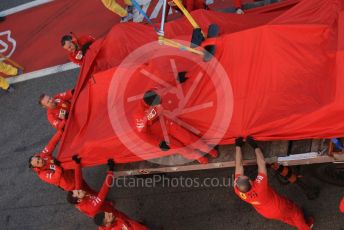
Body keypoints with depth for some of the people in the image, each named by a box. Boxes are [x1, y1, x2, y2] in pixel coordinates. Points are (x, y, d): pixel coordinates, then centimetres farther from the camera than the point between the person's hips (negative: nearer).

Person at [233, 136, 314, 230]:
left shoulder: (238, 190, -35)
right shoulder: (259, 187, -48)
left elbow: (239, 166, -26)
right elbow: (262, 163, -37)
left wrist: (238, 146, -21)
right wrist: (255, 146, -30)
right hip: (278, 209, -4)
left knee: (285, 217, 34)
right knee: (294, 211, 28)